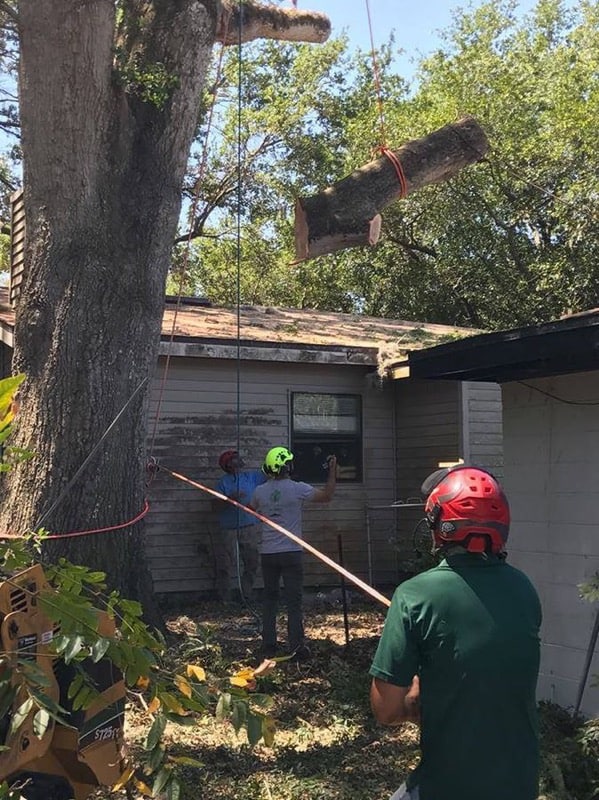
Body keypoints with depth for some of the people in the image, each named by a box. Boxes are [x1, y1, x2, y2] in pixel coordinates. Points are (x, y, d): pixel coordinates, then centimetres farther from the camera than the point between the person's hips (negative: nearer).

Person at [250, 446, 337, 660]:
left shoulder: (260, 491, 0)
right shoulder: (298, 489, -11)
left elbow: (250, 509, 21)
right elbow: (326, 496, -2)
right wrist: (333, 470, 7)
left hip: (268, 553, 3)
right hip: (291, 553, -3)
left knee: (269, 599, 13)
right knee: (294, 601, 2)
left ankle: (268, 646, 15)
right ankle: (296, 648, 3)